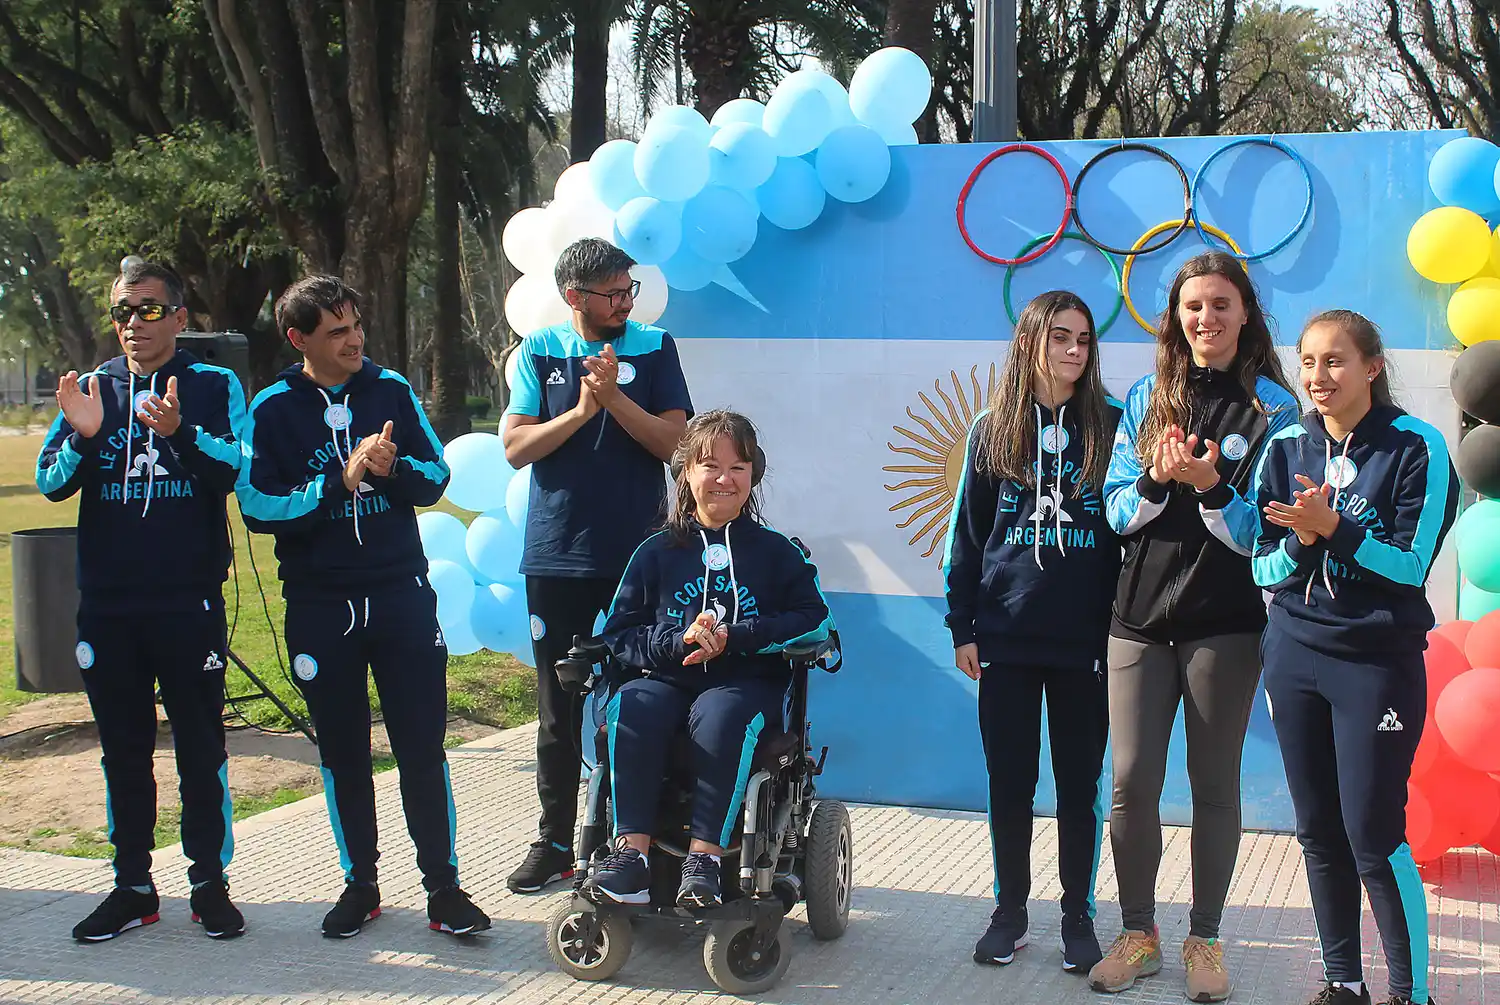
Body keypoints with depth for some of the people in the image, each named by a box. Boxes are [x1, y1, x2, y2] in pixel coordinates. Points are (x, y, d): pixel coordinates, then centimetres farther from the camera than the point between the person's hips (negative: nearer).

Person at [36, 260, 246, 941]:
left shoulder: (214, 387, 1)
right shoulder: (90, 390, 10)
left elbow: (235, 473, -12)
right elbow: (50, 483, 2)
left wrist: (180, 432, -30)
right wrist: (81, 436, -18)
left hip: (189, 598, -3)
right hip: (107, 603, 3)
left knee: (201, 746, 3)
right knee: (123, 748, 10)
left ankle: (209, 882, 14)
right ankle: (132, 887, 19)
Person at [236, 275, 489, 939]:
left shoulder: (391, 390, 4)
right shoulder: (272, 409, -1)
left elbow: (435, 479, 4)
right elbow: (257, 507, -9)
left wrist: (391, 467, -16)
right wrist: (341, 481, -18)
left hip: (402, 594, 0)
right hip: (320, 605, 0)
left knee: (423, 746, 0)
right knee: (342, 753, 10)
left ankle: (443, 887, 8)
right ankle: (360, 885, 23)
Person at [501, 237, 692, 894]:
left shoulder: (654, 349, 2)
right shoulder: (539, 352, 5)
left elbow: (672, 441, -6)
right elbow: (515, 446, -2)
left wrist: (614, 397, -18)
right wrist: (582, 410, -14)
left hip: (639, 552, -1)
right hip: (558, 556, 1)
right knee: (559, 708, 8)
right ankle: (555, 840, 18)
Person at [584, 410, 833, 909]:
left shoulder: (775, 550, 11)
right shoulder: (658, 551, 14)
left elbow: (815, 620, 0)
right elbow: (618, 631, 7)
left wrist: (733, 638, -12)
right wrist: (678, 642, -13)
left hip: (749, 681, -2)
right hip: (669, 679, 2)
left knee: (720, 714, -37)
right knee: (629, 708, -32)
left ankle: (704, 855, -36)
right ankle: (631, 850, -35)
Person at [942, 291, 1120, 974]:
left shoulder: (1110, 426, 3)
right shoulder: (994, 430, 7)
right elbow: (967, 533, 8)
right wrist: (962, 627, 3)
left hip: (1086, 641, -1)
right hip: (1006, 638, 1)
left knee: (1080, 784, 6)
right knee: (1009, 781, 8)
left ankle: (1079, 915, 19)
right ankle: (1010, 910, 21)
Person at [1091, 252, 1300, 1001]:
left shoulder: (1272, 407, 0)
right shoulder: (1147, 398, 8)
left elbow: (1261, 532, -5)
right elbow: (1117, 512, 4)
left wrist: (1209, 485, -21)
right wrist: (1157, 479, -15)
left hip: (1226, 623, -2)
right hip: (1141, 616, 2)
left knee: (1214, 784, 6)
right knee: (1131, 783, 2)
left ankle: (1204, 940, 20)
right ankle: (1138, 934, 19)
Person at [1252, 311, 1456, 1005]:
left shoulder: (1417, 448, -7)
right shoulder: (1285, 449, 5)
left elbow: (1411, 564, -12)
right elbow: (1265, 570, 4)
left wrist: (1333, 527, -23)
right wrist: (1300, 540, -16)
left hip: (1378, 661, -4)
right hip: (1294, 656, 5)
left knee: (1374, 836, -5)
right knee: (1318, 831, 9)